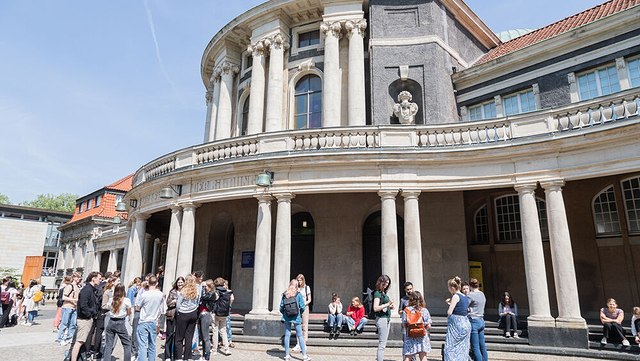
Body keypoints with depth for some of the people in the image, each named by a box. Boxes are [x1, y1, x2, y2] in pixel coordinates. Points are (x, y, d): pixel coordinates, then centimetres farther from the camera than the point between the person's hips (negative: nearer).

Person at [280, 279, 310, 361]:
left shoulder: (285, 294, 0)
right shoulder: (298, 294, -7)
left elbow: (281, 307, -1)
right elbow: (302, 307, -7)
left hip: (286, 317, 2)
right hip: (296, 317, -2)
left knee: (287, 335, 9)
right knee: (300, 336, 5)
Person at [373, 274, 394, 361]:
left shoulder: (384, 293, 14)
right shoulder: (377, 293, -11)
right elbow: (375, 308, -19)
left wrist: (390, 307, 6)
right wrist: (387, 304, -19)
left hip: (387, 319, 9)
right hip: (381, 319, -9)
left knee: (383, 343, 12)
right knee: (382, 344, -6)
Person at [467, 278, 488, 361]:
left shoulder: (471, 295, -12)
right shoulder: (482, 294, 11)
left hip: (474, 321, -8)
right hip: (481, 321, 8)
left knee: (475, 347, -4)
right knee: (482, 346, 12)